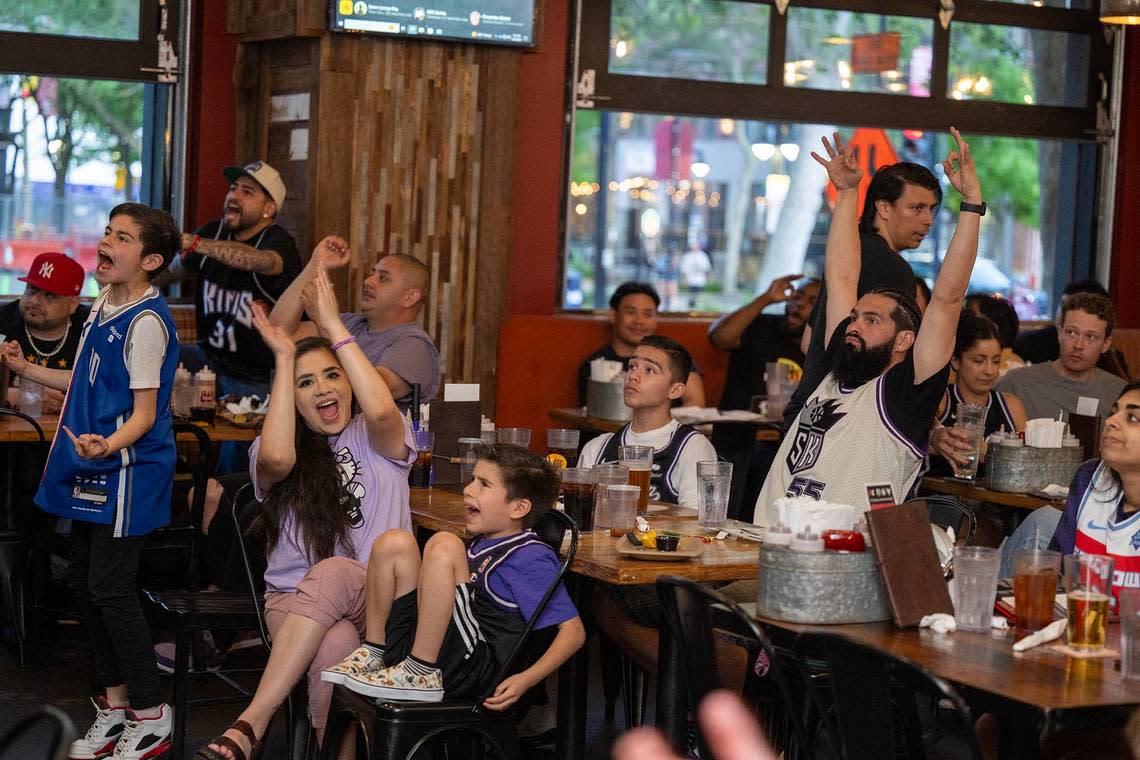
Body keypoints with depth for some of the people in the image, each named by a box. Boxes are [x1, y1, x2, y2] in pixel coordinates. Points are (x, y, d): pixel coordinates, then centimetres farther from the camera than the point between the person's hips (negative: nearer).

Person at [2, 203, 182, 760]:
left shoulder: (146, 321, -17)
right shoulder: (104, 304, 12)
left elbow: (144, 411, -19)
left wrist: (108, 445, -37)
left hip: (126, 472, -10)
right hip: (91, 470, 10)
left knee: (109, 589, -6)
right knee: (84, 583, 13)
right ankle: (115, 705, 26)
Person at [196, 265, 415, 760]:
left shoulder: (376, 440, 9)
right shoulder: (272, 452, 12)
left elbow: (381, 410, -18)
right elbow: (276, 460, -16)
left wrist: (333, 328, -12)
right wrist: (284, 358, -9)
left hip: (377, 601, 0)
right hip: (294, 602, 0)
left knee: (334, 571, -38)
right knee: (335, 646, -39)